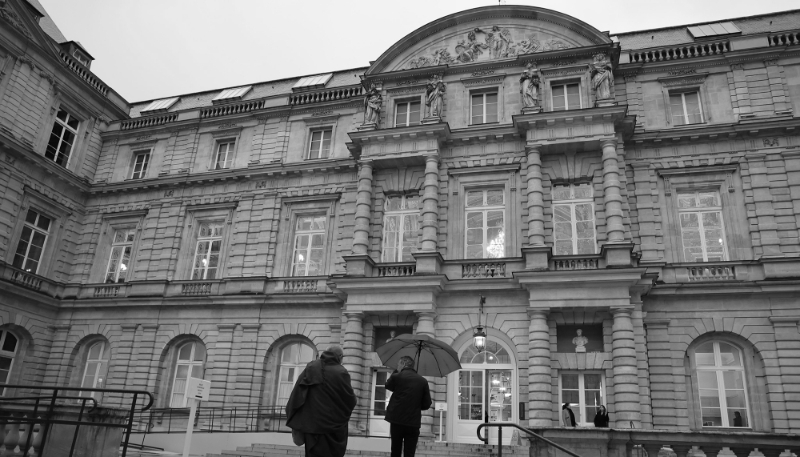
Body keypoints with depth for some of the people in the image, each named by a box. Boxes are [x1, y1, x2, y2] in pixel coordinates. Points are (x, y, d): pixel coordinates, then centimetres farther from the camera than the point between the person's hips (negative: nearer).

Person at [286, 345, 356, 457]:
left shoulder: (310, 367, 0)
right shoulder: (341, 373, -12)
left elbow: (297, 392, -2)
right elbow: (350, 400, -8)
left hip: (311, 423, 3)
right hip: (333, 425, -3)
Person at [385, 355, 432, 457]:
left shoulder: (396, 376, -5)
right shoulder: (423, 381, 1)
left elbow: (387, 386, 17)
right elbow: (427, 404, 3)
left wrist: (396, 371, 18)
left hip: (397, 421, -1)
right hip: (414, 423, 1)